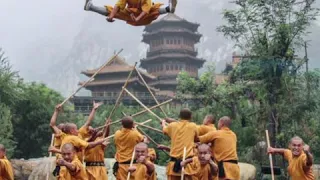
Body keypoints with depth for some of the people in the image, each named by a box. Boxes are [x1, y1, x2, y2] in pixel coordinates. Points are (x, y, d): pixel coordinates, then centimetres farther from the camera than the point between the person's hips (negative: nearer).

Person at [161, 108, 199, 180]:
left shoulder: (172, 125, 7)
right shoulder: (193, 126, 2)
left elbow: (164, 130, 29)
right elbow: (196, 138, 19)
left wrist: (163, 123, 51)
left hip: (174, 161, 2)